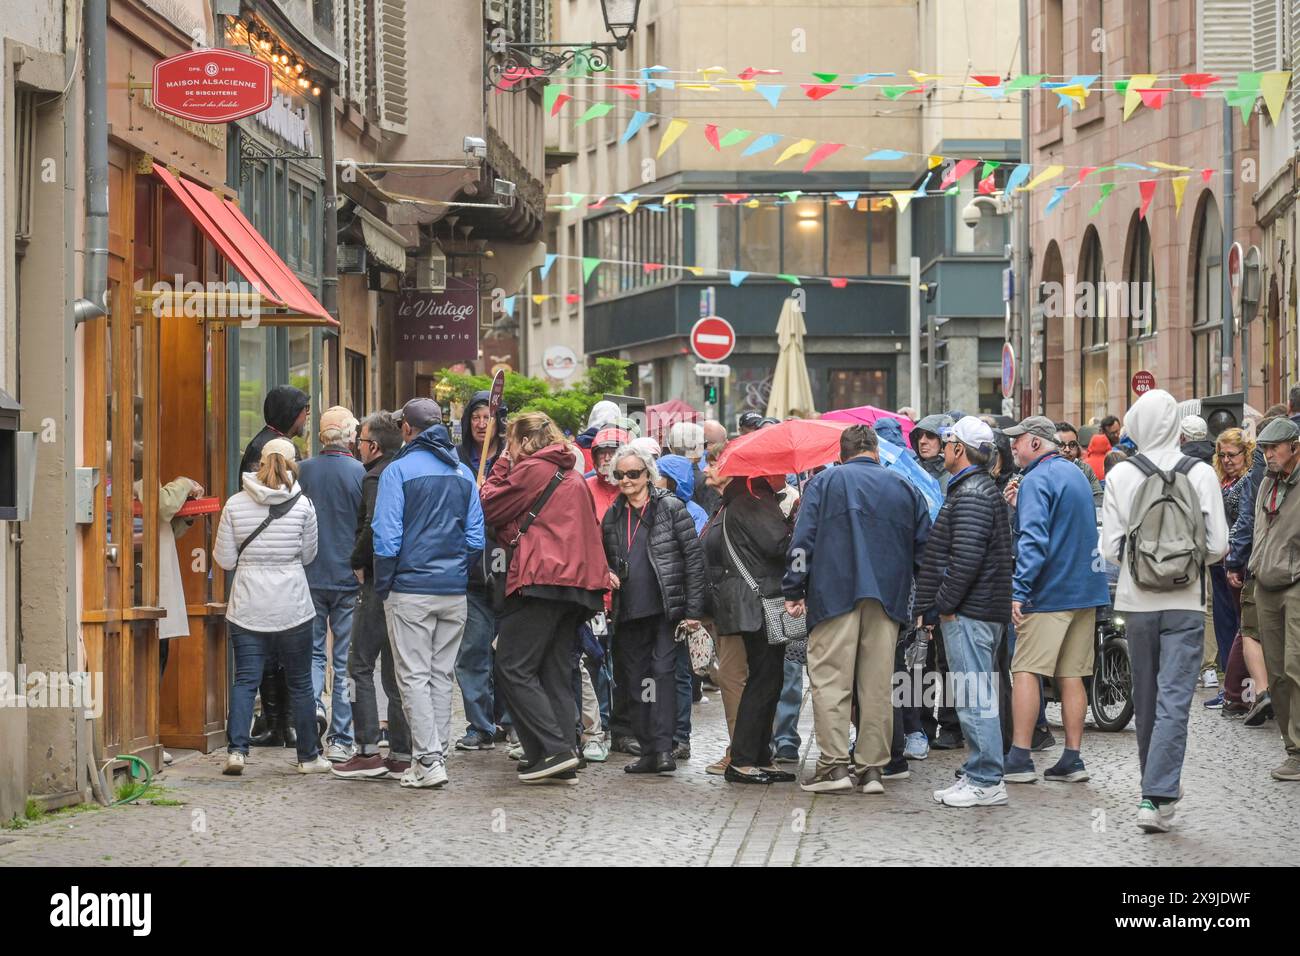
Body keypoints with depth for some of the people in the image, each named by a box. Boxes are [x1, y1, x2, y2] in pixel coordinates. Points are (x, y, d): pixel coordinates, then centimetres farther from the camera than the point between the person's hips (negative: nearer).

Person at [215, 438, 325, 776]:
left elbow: (225, 559, 0)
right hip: (292, 606, -1)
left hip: (247, 608, 1)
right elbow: (309, 555, 4)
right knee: (300, 683, 10)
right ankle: (309, 756, 17)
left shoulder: (235, 504, -3)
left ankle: (236, 749, -13)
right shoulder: (302, 505, -6)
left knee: (244, 681, 3)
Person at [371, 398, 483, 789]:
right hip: (455, 591, 5)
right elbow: (476, 537, 8)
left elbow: (387, 537, -11)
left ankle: (428, 760, -9)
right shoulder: (463, 473, 9)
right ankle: (436, 755, 14)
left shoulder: (398, 470, -7)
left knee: (414, 676, -2)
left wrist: (382, 586, -1)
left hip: (411, 591, -5)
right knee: (442, 676, 12)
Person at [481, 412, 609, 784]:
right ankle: (565, 761, 5)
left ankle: (555, 749, -15)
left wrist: (500, 467, 12)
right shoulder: (572, 475, 22)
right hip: (576, 582, 9)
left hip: (541, 580, -8)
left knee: (512, 668, -6)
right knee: (556, 673, 9)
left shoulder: (532, 469, -4)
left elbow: (489, 509, 1)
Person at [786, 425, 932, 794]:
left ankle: (834, 764, -10)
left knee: (830, 680, -3)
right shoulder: (905, 489, 16)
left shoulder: (824, 482, 7)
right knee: (877, 686, 5)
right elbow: (924, 548, 17)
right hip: (888, 601, 3)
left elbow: (803, 539, -1)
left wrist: (793, 590, 2)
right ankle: (872, 767, 5)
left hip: (834, 597, -3)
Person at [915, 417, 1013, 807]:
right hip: (986, 611, 11)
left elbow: (967, 558, -23)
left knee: (975, 698, -8)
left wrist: (944, 604, -15)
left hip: (969, 613, -11)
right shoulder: (984, 489, 21)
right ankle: (979, 775, 18)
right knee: (975, 697, 13)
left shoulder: (970, 495, -14)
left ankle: (986, 782, -7)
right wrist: (931, 606, 21)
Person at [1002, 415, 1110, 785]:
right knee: (1071, 675, 8)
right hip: (1085, 588, 8)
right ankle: (1072, 760, 6)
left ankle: (1020, 758, -10)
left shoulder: (1036, 481, -11)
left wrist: (1019, 590, -23)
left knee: (1025, 671, -6)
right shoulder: (1076, 474, 17)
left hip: (1049, 591, -8)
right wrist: (1020, 504, 23)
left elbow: (1033, 539, -21)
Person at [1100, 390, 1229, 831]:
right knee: (1174, 700, -3)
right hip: (1186, 602, -1)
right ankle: (1157, 797, -12)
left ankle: (1160, 784, 29)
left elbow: (1109, 548, -3)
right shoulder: (1201, 473, -7)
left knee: (1146, 698, 15)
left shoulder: (1120, 476, -6)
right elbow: (1218, 545, -5)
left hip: (1137, 600, 2)